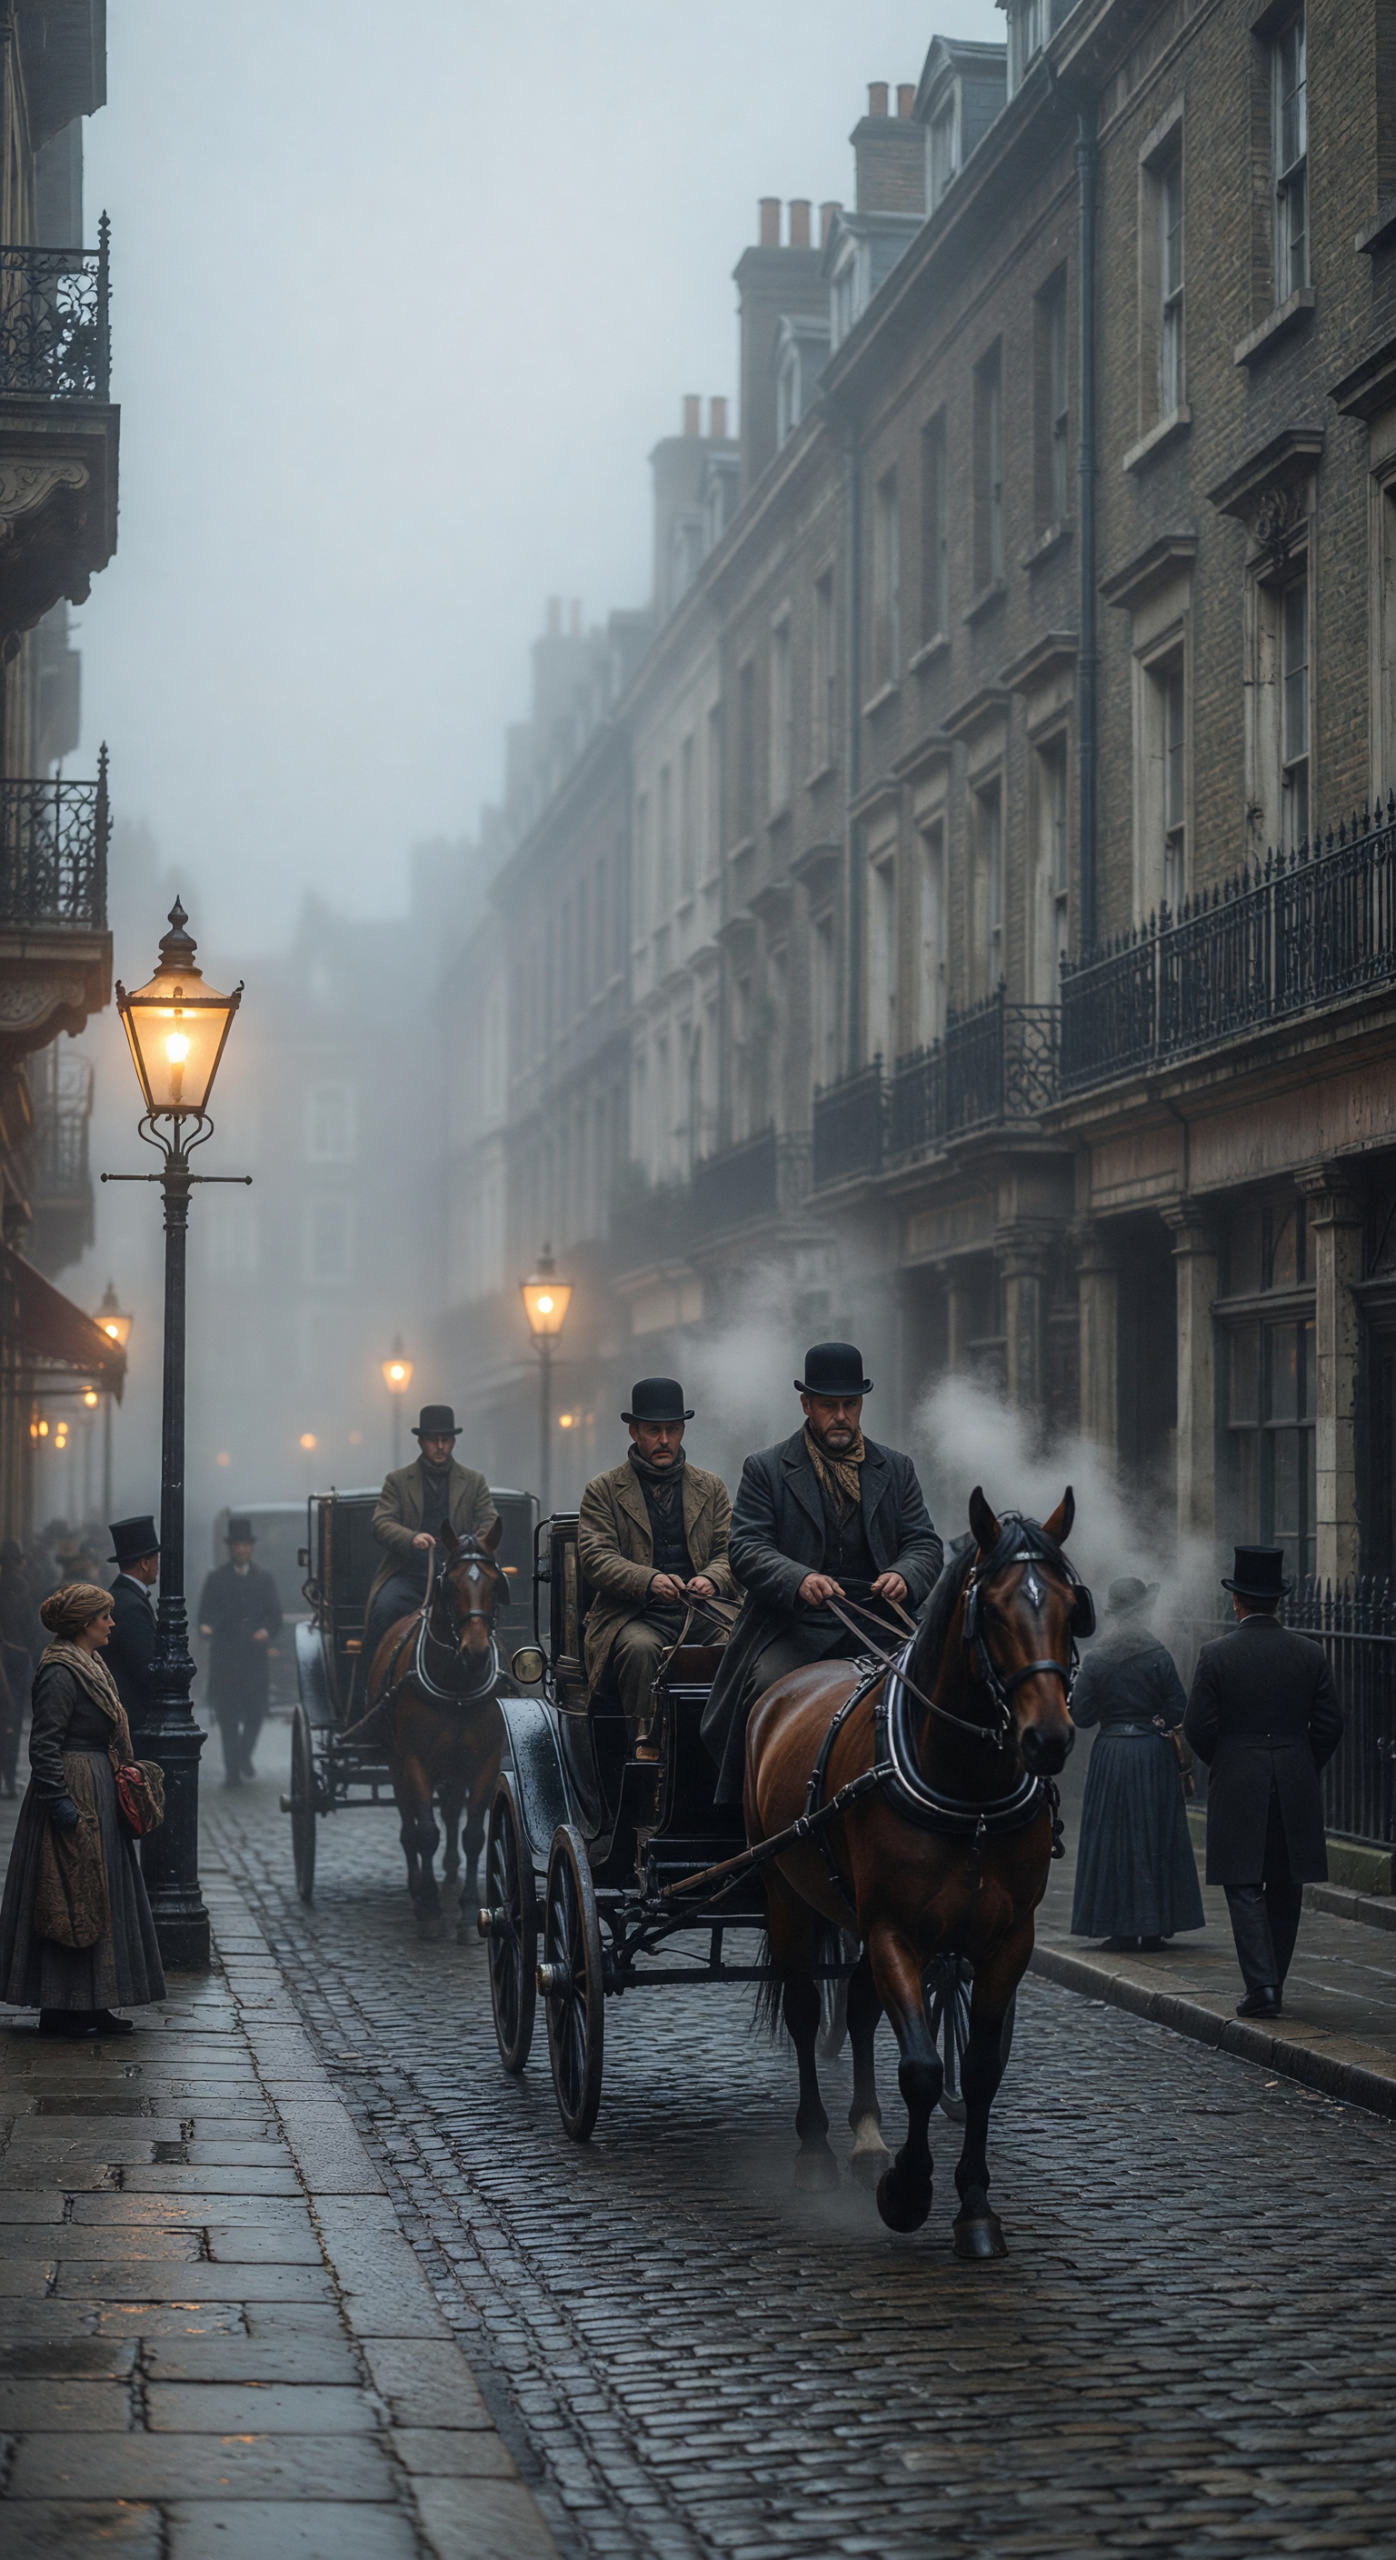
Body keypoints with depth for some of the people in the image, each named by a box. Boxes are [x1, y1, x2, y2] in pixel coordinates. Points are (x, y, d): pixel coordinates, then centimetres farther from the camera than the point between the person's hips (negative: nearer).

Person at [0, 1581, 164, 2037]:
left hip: (97, 1795, 10)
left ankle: (89, 2006, 17)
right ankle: (60, 2010, -1)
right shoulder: (61, 1673, -16)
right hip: (75, 1793, -10)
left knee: (92, 1901, 12)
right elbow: (44, 1745, -20)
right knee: (70, 1902, -6)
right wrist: (60, 1803, -23)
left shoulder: (87, 1666, 14)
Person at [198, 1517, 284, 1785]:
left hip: (256, 1655, 2)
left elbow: (275, 1615, 10)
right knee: (228, 1715, -3)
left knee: (256, 1711, -1)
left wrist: (267, 1632, -11)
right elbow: (207, 1612, -1)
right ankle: (232, 1769, 0)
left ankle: (244, 1754, 24)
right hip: (225, 1657, -2)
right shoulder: (216, 1579, 7)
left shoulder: (264, 1579, 13)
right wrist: (205, 1626, -23)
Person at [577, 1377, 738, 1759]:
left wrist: (712, 1580, -14)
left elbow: (730, 1552, 12)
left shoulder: (711, 1488, 20)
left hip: (701, 1610, 2)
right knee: (639, 1647, -37)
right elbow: (595, 1557, -2)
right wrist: (649, 1581, -21)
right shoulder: (603, 1491, 11)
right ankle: (644, 1740, -33)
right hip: (634, 1615, -2)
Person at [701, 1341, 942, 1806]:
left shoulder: (896, 1470, 19)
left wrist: (904, 1576, -13)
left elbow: (924, 1544, 12)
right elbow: (747, 1549, -2)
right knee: (767, 1692, -31)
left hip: (877, 1626, 2)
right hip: (794, 1627, -2)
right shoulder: (766, 1470, 9)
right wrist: (799, 1580, -23)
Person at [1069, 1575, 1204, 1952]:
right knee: (1155, 1837, 8)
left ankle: (1120, 1932, 6)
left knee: (1113, 1838, 7)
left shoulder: (1096, 1660, -5)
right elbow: (1178, 1714, -8)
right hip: (1155, 1756, 0)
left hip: (1111, 1755, 1)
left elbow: (1081, 1716, -4)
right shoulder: (1159, 1657, -8)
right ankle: (1153, 1931, 8)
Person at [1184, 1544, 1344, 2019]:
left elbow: (1198, 1727, -7)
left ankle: (1261, 1987, -12)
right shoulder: (1310, 1655, 0)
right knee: (1285, 1890, 13)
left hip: (1237, 1787, -3)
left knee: (1245, 1889, -1)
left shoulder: (1216, 1655, -7)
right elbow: (1329, 1725, 1)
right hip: (1297, 1790, 3)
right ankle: (1273, 1984, 19)